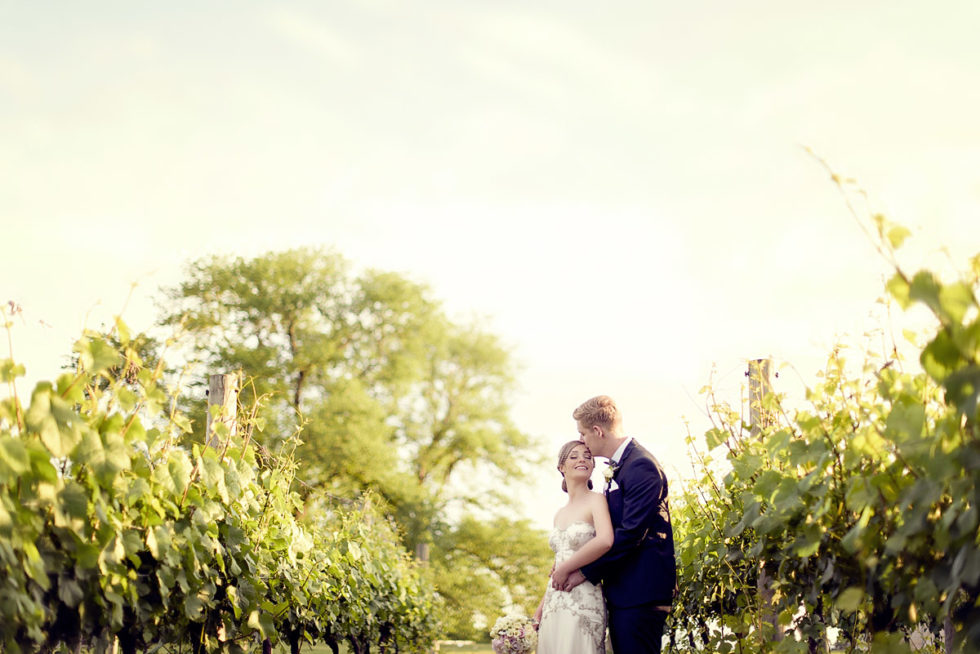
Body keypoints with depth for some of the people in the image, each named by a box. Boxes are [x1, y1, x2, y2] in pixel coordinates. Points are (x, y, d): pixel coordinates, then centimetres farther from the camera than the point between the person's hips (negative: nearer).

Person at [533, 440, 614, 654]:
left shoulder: (596, 500, -4)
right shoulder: (559, 514, 16)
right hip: (554, 604, 6)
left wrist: (565, 569, -14)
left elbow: (605, 540, -23)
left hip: (582, 603, -6)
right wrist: (539, 612, 17)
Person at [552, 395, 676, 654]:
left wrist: (586, 572, -14)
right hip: (622, 592, 10)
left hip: (640, 593, -10)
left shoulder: (641, 466, -14)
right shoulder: (619, 467, 18)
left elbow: (631, 533, -21)